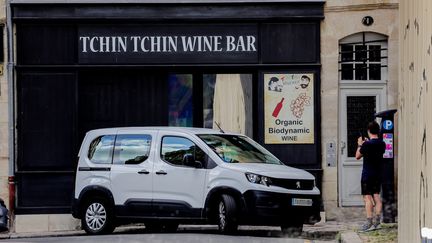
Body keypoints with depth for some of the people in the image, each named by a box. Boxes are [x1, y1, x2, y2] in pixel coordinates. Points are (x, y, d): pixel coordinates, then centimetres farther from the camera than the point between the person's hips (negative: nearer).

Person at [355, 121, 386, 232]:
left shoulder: (367, 144, -17)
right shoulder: (382, 144, 2)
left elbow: (357, 156, -5)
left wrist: (360, 145, 10)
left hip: (367, 174, -6)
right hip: (378, 174, 6)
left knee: (367, 198, -5)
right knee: (376, 196, 13)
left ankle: (369, 222, -11)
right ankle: (377, 220, 10)